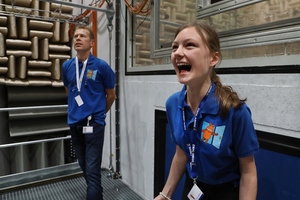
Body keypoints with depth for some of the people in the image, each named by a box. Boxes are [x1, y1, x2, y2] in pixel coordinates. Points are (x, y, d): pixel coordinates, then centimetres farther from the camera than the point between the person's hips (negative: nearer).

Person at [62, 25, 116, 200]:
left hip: (94, 123, -5)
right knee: (84, 167, 20)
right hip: (74, 123, 5)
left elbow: (111, 95, 1)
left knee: (93, 171, -4)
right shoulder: (67, 66, 3)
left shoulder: (101, 66, -9)